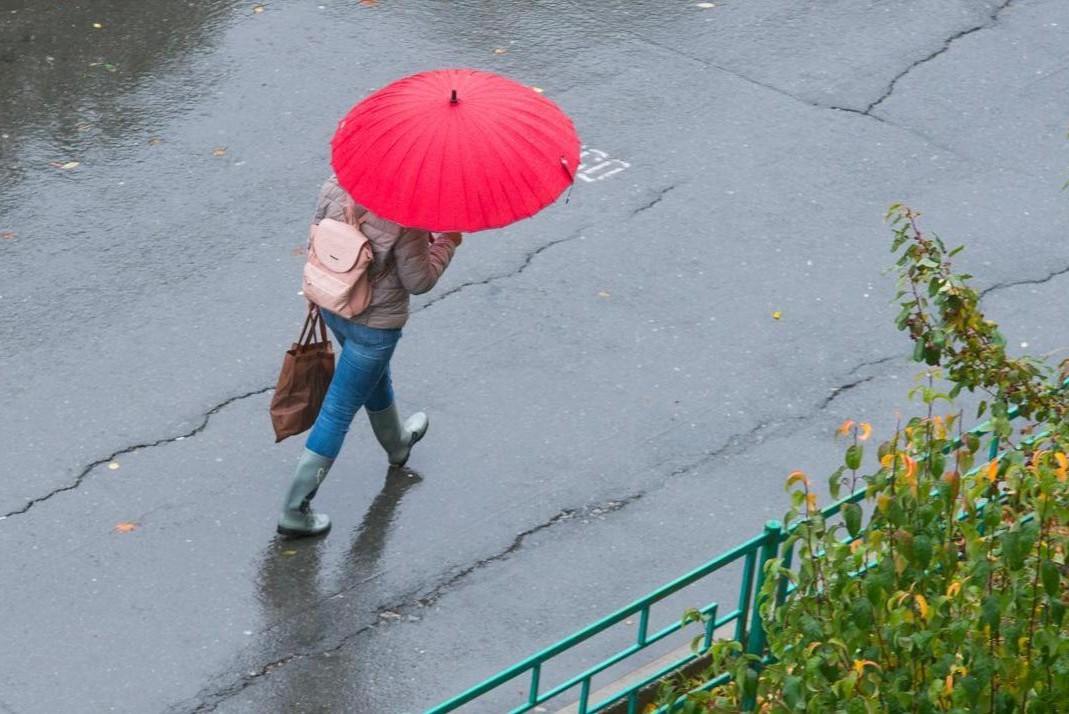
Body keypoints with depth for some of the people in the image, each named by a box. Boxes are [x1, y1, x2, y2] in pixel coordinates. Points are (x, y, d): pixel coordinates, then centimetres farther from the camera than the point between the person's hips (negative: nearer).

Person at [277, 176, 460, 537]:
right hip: (377, 323, -7)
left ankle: (397, 443, 64)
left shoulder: (335, 186, -12)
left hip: (333, 308, 7)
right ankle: (295, 510, 11)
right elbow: (418, 281, -17)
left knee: (377, 380, 34)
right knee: (338, 412, 4)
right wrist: (447, 243, -2)